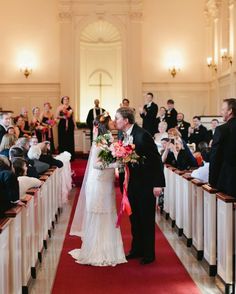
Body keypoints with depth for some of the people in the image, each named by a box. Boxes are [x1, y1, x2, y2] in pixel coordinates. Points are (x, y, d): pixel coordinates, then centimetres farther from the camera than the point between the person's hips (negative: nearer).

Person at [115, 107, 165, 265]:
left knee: (147, 219, 3)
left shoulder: (142, 135, -20)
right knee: (134, 217, 16)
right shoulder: (124, 135, 3)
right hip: (132, 183, 8)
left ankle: (148, 254, 15)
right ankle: (137, 249, 30)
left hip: (146, 183, -8)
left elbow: (156, 159, -19)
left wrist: (158, 184, -20)